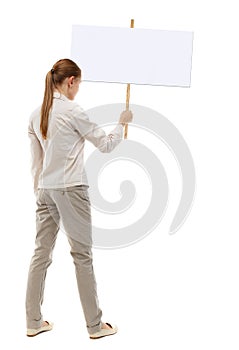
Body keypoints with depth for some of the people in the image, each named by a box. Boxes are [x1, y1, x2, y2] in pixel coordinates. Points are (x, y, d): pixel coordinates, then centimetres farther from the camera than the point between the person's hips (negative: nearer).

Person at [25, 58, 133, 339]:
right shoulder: (72, 111, -13)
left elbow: (35, 160, 13)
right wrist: (122, 123, 11)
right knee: (82, 255, 1)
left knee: (41, 253, 10)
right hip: (70, 190, -7)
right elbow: (105, 144, -5)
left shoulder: (36, 114, 9)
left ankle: (33, 322, 17)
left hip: (45, 190, 7)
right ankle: (95, 325, 12)